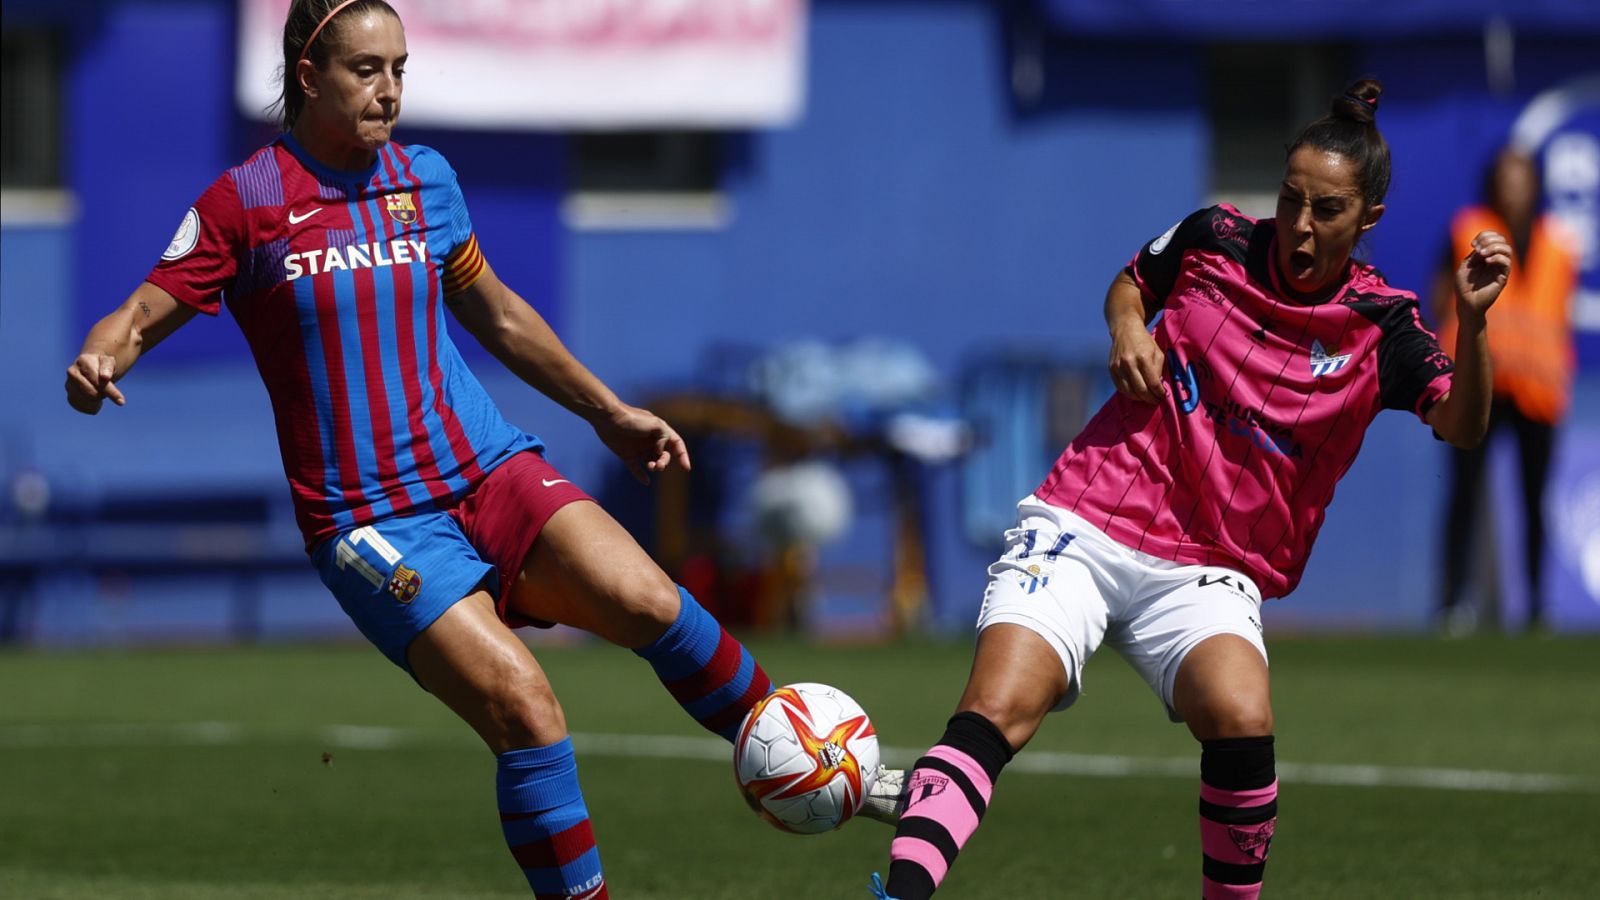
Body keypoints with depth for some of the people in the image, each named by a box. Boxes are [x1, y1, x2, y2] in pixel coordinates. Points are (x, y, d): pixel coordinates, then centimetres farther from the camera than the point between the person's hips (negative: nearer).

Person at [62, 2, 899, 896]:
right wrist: (98, 362, -25)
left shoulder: (425, 178, 11)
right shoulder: (246, 202, -3)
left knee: (647, 600, -21)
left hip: (492, 470, 4)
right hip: (371, 520, -4)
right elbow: (142, 317, -2)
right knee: (524, 705, -22)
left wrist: (609, 411, 28)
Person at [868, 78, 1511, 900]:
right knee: (996, 714, -23)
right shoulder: (1215, 240, 3)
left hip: (1207, 574, 0)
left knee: (1242, 720, -30)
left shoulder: (1379, 326, 0)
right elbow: (1130, 280, 24)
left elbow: (1460, 425, -14)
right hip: (1083, 527, 0)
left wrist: (1471, 320, -31)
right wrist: (1127, 327, 1)